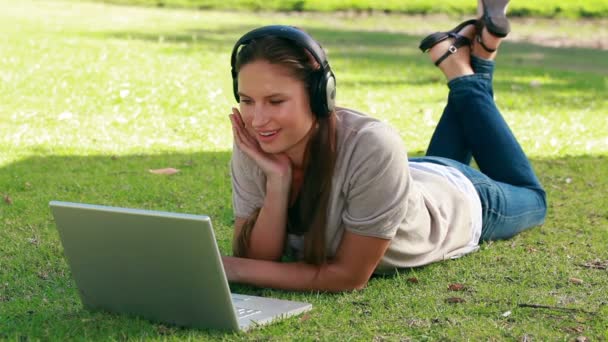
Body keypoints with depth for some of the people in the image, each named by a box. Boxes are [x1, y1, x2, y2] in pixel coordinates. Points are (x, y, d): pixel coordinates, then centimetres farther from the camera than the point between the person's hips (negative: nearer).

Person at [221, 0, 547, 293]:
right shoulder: (254, 148, -33)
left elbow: (351, 275, -41)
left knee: (530, 198, 32)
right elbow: (258, 259, -30)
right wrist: (277, 180, -44)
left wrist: (236, 268, -47)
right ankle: (459, 59, 41)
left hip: (461, 202, -4)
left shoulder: (372, 147, -48)